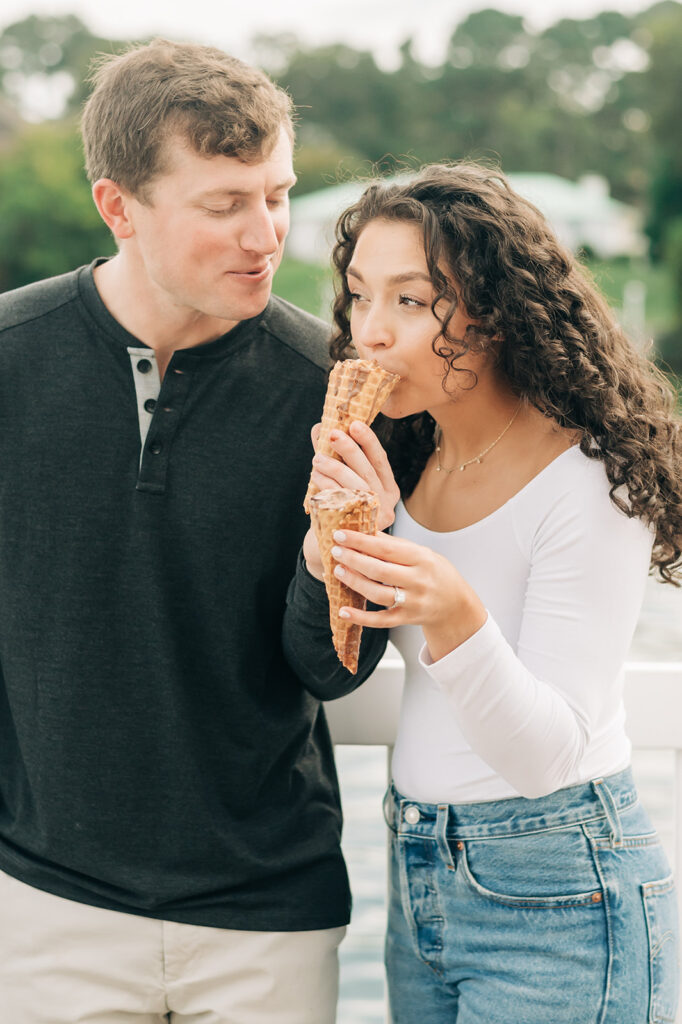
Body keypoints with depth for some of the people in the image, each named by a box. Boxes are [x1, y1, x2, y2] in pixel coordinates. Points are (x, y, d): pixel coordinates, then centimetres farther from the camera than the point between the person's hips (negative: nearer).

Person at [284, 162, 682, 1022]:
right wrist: (338, 545, -16)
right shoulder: (407, 458, 3)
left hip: (555, 896, -7)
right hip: (420, 875, 7)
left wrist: (456, 620, -36)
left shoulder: (591, 485, -18)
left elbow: (550, 756, -20)